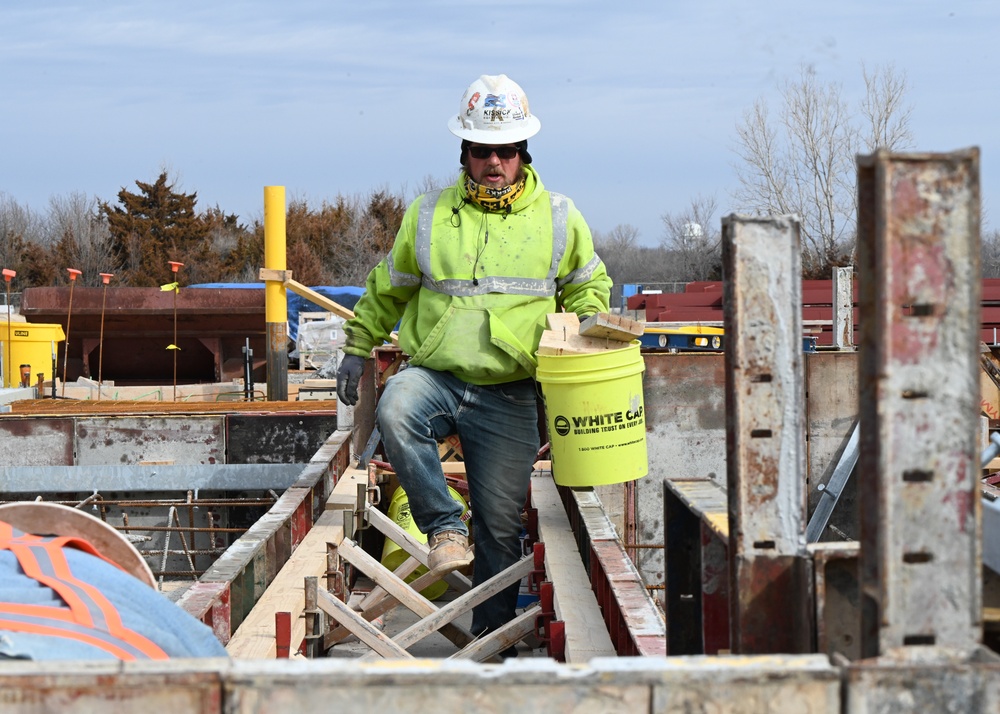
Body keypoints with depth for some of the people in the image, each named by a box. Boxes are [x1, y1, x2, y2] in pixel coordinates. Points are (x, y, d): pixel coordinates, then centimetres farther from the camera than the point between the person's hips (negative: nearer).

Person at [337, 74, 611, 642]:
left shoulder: (559, 218, 6)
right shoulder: (429, 216, 7)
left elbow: (590, 285, 21)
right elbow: (387, 288, 21)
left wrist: (586, 321, 1)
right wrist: (358, 346, 19)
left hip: (509, 394, 0)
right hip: (435, 375, 0)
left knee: (501, 520, 1)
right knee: (395, 411, -34)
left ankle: (494, 628, 15)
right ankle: (445, 526, -21)